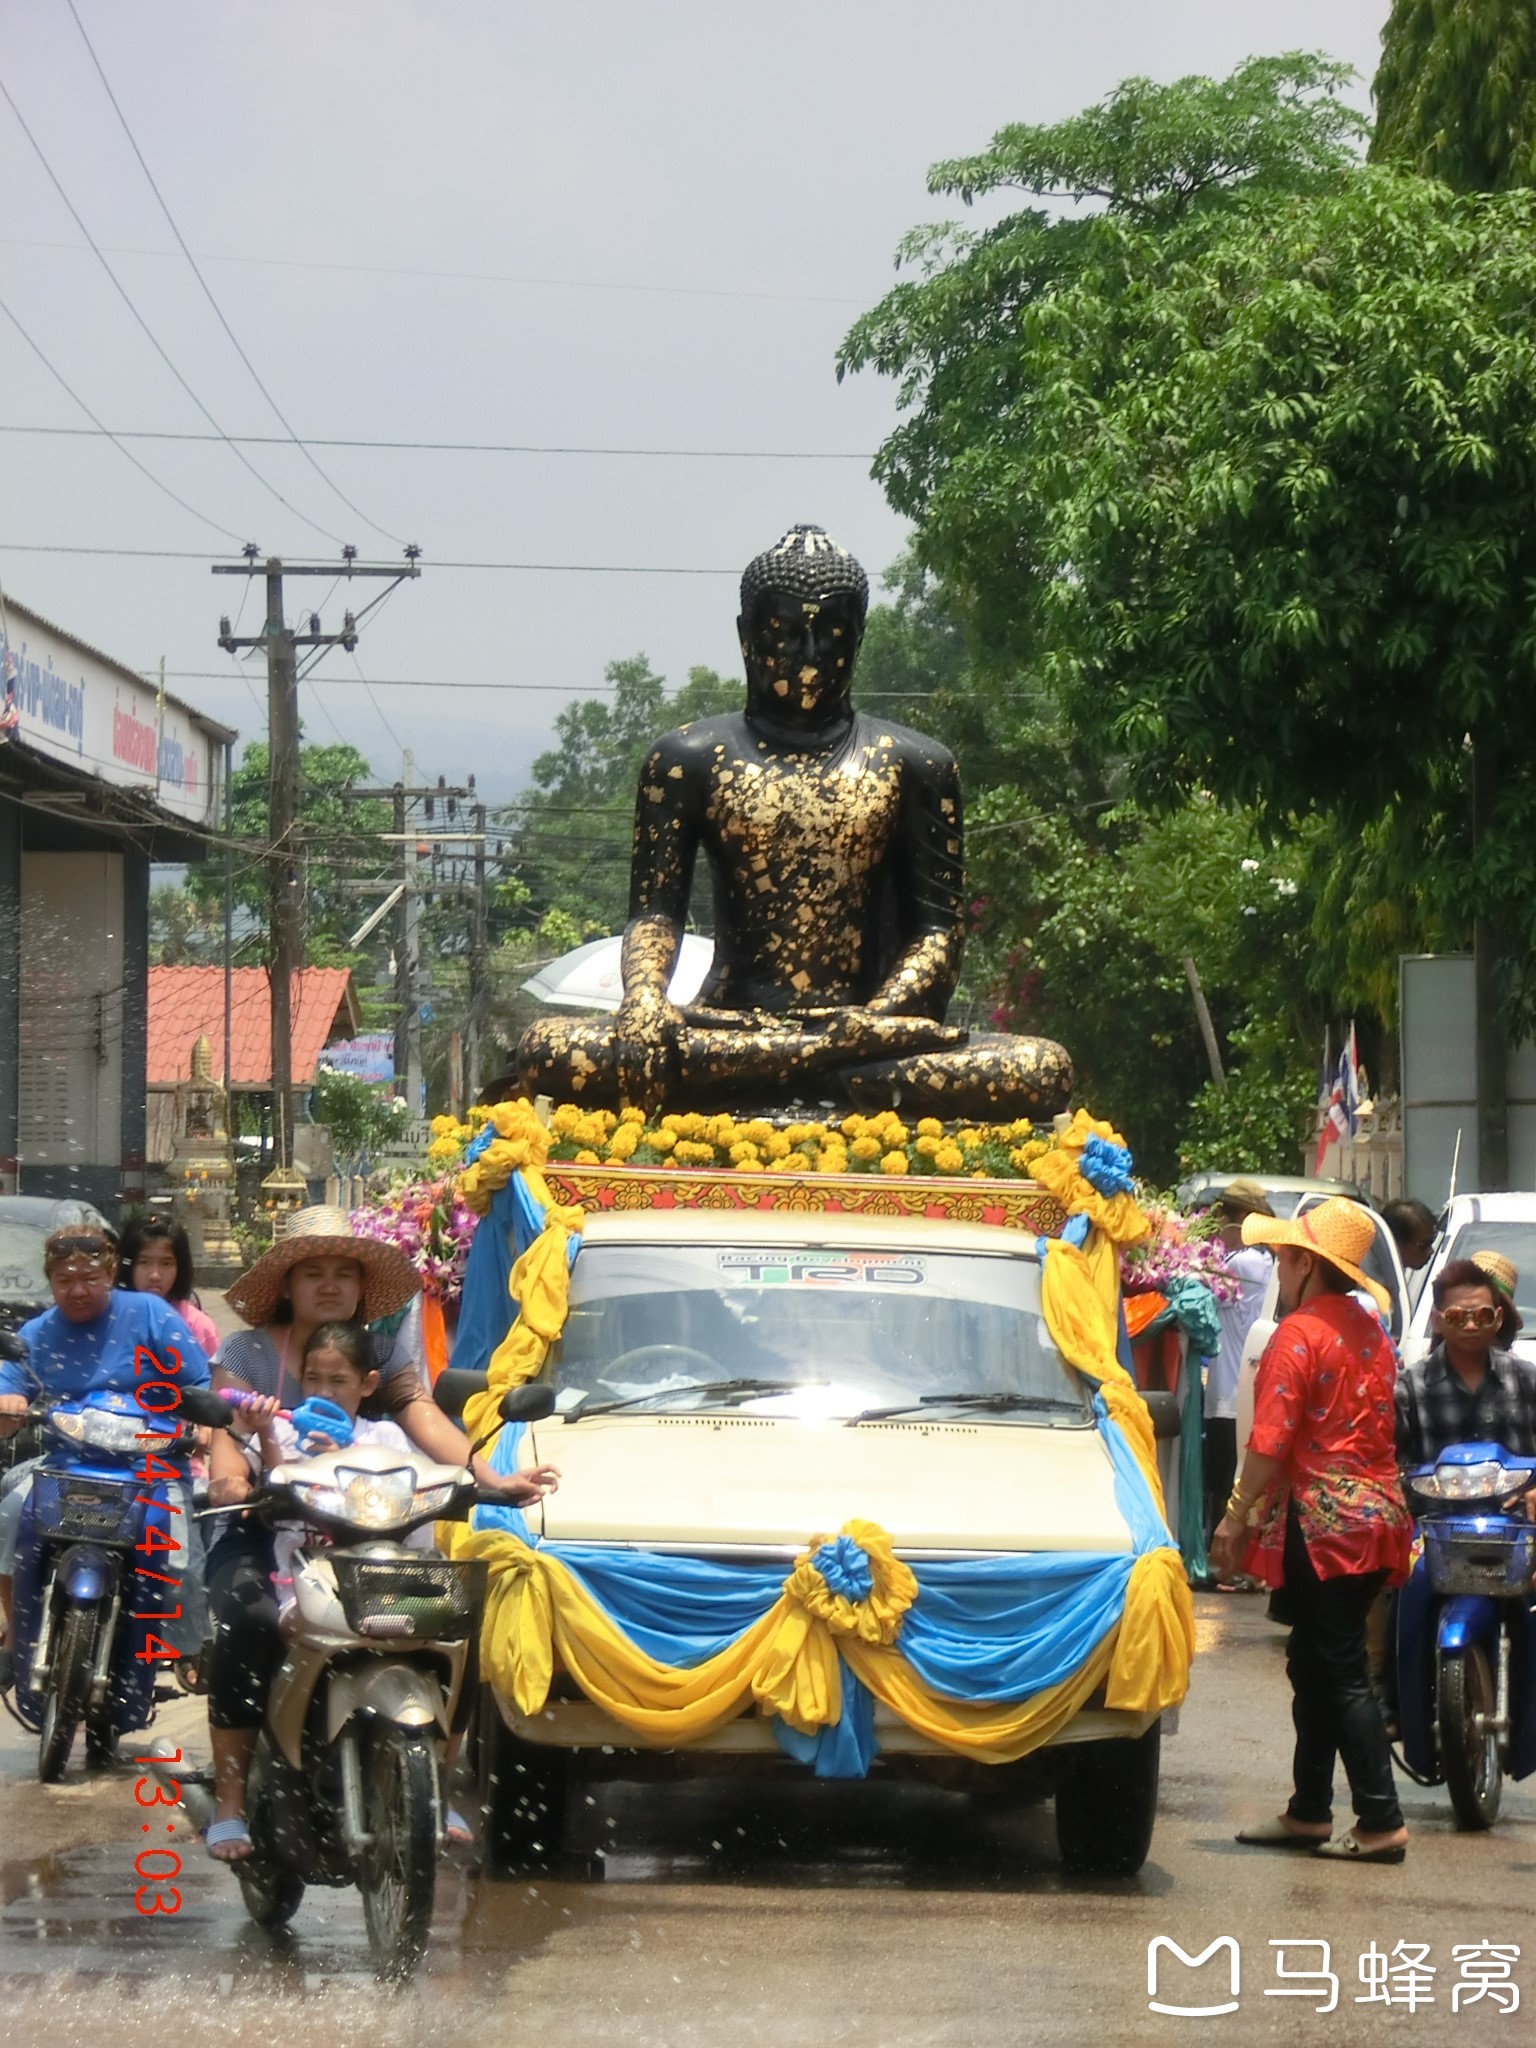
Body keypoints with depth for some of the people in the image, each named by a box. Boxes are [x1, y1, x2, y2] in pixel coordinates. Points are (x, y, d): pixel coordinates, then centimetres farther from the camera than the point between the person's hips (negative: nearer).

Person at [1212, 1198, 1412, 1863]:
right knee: (1317, 1666, 16)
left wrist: (1237, 1515, -11)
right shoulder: (1371, 1333, 13)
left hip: (1321, 1520, -9)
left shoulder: (1298, 1334, -13)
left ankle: (1382, 1822, -9)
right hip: (1376, 1515, 9)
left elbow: (1271, 1443, -17)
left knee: (1340, 1675, -6)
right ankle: (1309, 1811, 22)